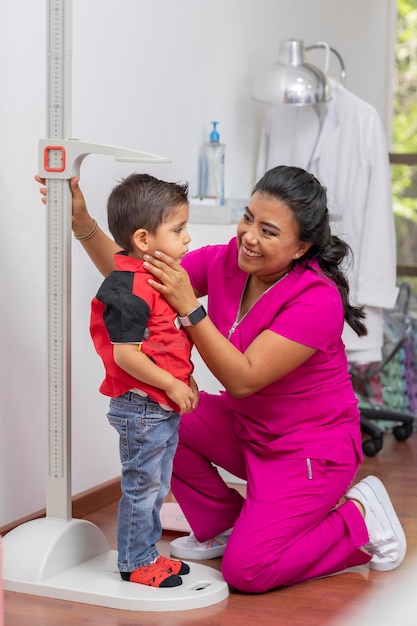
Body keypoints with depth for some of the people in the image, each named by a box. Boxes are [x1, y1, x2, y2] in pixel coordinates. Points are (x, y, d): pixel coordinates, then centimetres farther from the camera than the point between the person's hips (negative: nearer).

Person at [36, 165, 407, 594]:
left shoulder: (318, 299, -28)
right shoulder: (225, 262, -9)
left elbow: (243, 379, -32)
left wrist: (190, 307, -38)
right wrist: (82, 223, -18)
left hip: (311, 445, -7)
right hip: (246, 426, 7)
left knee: (246, 572, -17)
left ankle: (360, 516, 6)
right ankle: (223, 526, 8)